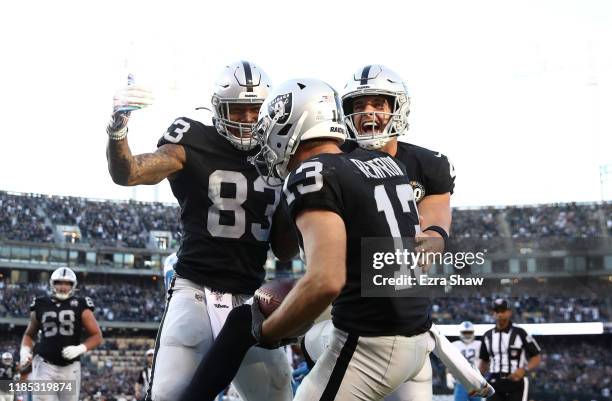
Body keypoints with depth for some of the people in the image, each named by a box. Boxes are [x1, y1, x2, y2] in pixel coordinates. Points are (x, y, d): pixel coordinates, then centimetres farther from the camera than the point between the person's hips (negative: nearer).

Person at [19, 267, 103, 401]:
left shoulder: (80, 307, 0)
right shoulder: (41, 306, 6)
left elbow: (97, 336, 1)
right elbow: (29, 334, 20)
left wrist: (80, 349, -16)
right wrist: (24, 351, 1)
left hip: (70, 367, 0)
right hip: (45, 365, 0)